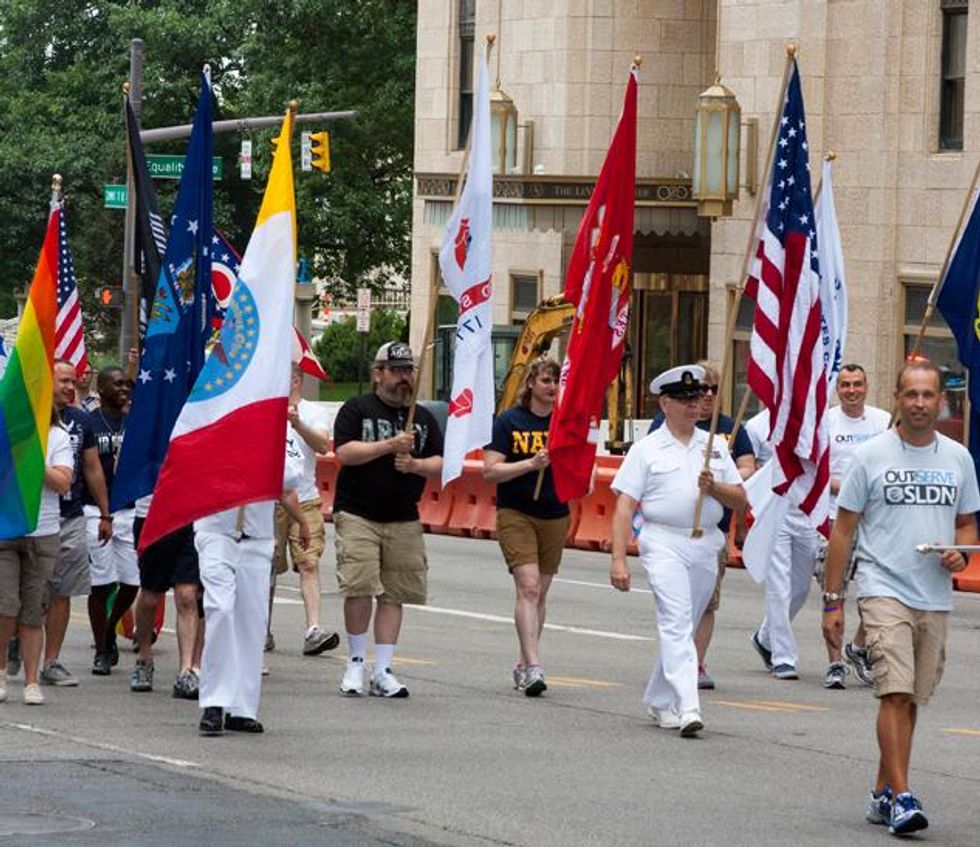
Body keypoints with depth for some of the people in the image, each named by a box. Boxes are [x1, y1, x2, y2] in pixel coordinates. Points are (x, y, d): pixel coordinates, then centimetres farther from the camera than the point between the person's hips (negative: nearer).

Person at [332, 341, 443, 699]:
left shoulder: (423, 418, 16)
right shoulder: (356, 409, 3)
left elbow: (440, 464, 11)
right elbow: (344, 453, -9)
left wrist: (414, 464, -10)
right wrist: (389, 446, -16)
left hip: (404, 521, 4)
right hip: (357, 514, -4)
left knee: (394, 594, 0)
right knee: (359, 586, -15)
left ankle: (382, 672, 4)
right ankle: (356, 662, 2)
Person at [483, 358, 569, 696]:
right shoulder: (509, 421, -2)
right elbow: (490, 471, -8)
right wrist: (531, 464, -19)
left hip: (555, 516, 4)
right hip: (515, 513, -4)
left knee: (539, 592, 10)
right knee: (528, 586, -16)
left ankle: (524, 664, 22)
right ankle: (533, 666, -21)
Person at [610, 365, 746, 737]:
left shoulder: (715, 447, 14)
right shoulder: (646, 449, 2)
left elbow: (740, 500, 12)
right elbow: (624, 507, -2)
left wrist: (714, 488, -9)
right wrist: (618, 559, -10)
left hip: (706, 545, 5)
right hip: (664, 542, -5)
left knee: (683, 628, 11)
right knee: (677, 623, -16)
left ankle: (659, 701, 26)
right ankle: (687, 707, -25)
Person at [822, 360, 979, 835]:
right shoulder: (871, 456, -2)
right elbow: (843, 530, 1)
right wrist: (832, 601, -2)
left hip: (935, 598, 4)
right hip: (884, 591, -4)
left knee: (910, 699, 9)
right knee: (896, 692, -17)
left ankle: (882, 793, 20)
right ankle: (901, 797, -20)